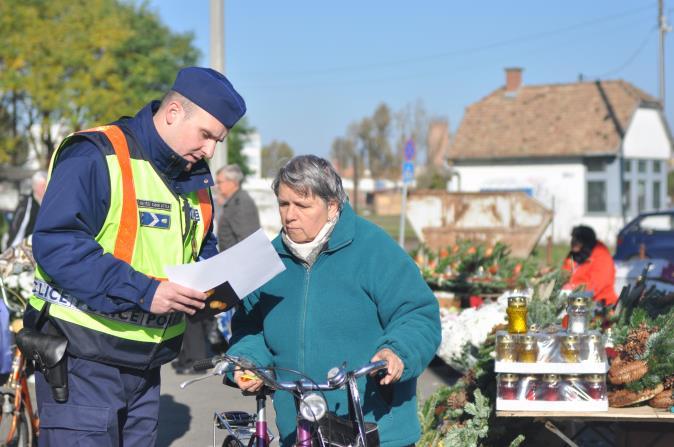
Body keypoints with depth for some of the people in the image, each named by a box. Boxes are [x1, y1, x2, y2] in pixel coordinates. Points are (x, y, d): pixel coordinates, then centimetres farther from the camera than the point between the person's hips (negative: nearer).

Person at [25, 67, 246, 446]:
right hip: (83, 363, -8)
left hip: (145, 367, 8)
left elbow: (203, 250, 25)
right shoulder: (96, 156, -15)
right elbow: (56, 244, -24)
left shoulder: (195, 177, 12)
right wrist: (144, 292, -28)